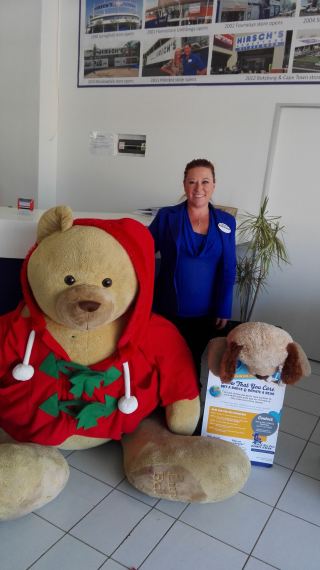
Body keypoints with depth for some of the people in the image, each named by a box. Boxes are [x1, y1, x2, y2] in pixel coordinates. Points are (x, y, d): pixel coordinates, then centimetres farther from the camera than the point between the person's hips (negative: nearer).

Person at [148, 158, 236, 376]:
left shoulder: (226, 222, 1)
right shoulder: (166, 216, -4)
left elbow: (228, 270, 2)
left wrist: (224, 310, 0)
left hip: (205, 312, 2)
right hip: (168, 308, -1)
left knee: (193, 361, 19)